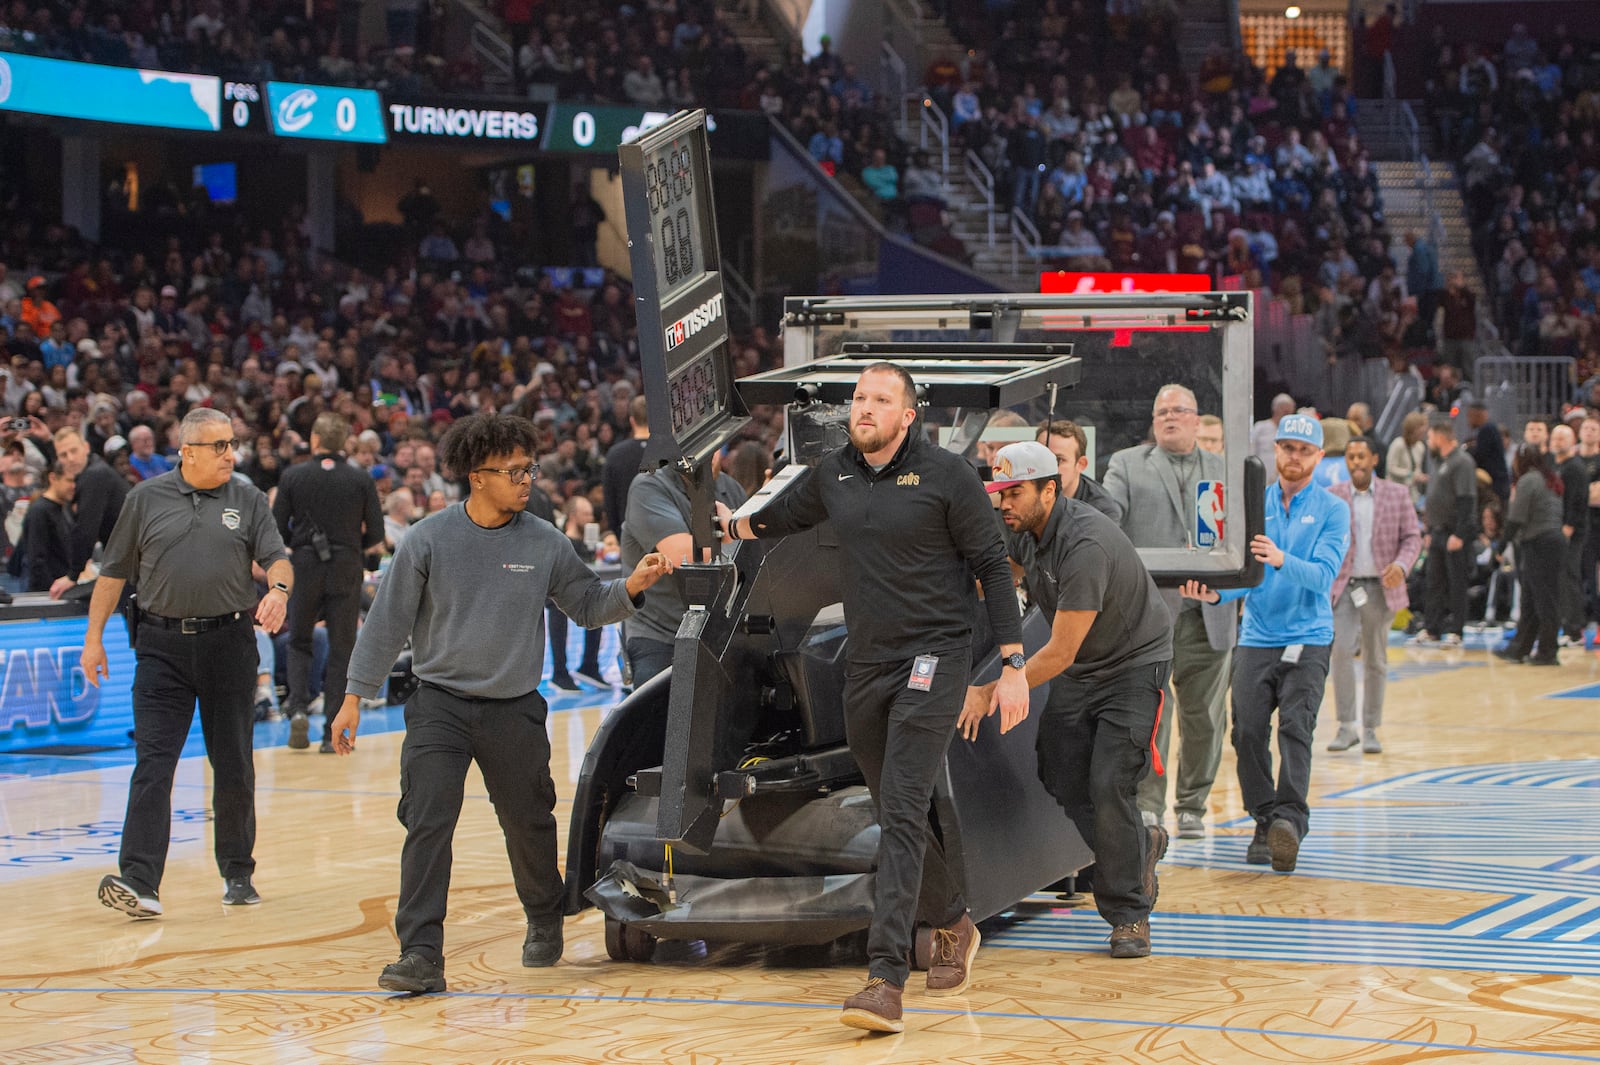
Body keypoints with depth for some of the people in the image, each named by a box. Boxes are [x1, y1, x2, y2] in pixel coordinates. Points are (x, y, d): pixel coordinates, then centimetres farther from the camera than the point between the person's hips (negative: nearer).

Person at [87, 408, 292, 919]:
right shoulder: (147, 498, 5)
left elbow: (276, 556, -3)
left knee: (234, 766, 8)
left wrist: (279, 589, -26)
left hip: (228, 641, 1)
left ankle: (238, 873, 23)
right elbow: (114, 570, 10)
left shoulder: (248, 499, 6)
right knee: (153, 764, -10)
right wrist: (94, 636, 7)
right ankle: (139, 882, -16)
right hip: (162, 644, -1)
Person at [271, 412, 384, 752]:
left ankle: (298, 709, -6)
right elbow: (376, 533, -2)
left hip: (305, 568, 0)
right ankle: (332, 733, 3)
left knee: (298, 643, 16)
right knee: (341, 648, 6)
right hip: (347, 569, 0)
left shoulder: (293, 476, -4)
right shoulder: (361, 479, -3)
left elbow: (277, 529, -2)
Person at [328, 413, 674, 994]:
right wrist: (355, 695, -2)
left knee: (529, 825, 13)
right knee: (427, 826, -13)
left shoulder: (544, 543, 0)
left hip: (515, 711, 2)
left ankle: (545, 923, 39)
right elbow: (388, 619, -2)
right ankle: (421, 956, -13)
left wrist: (629, 588, -11)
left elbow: (586, 605, 9)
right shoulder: (429, 540, -6)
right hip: (440, 706, -2)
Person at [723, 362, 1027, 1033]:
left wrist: (1013, 664, -7)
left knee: (902, 815, -15)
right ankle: (952, 925, 36)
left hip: (931, 660, -6)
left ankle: (886, 980, -21)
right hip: (864, 666, 6)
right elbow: (782, 516, 29)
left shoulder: (946, 476, -7)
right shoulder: (833, 474, 8)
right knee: (895, 815, 12)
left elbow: (992, 566, -4)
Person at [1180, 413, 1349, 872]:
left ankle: (1291, 818, -29)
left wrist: (1281, 560, -32)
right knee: (1248, 731, -5)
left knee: (1296, 727, -18)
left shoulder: (1332, 510, 1)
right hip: (1256, 638, 3)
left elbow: (1323, 574, -13)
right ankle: (1266, 823, 7)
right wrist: (1215, 592, -16)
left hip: (1307, 638, -3)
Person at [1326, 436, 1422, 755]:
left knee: (1376, 659, 7)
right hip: (1342, 586, -1)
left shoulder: (1397, 494, 3)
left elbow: (1412, 537, 4)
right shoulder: (1332, 497, 2)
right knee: (1341, 650, -16)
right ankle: (1346, 727, -8)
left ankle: (1371, 729, 16)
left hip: (1380, 587, 1)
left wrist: (1401, 565, -15)